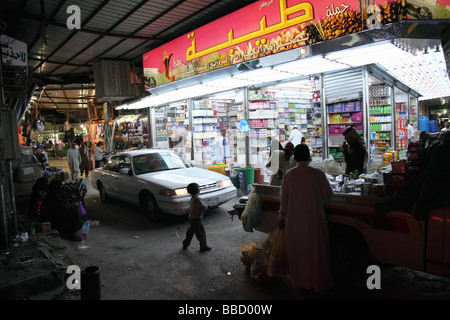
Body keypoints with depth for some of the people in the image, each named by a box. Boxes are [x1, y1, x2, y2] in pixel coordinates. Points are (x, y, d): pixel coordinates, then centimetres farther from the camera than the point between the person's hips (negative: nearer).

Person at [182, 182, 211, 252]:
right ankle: (203, 247, 14)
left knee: (191, 231, 21)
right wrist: (206, 206, 0)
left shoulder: (192, 198, 4)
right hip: (196, 218, -9)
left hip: (191, 217, 9)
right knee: (201, 233, 3)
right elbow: (203, 207, -25)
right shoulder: (197, 199, -24)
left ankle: (185, 244, 32)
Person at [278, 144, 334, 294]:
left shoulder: (288, 175, -6)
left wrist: (281, 216, 12)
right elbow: (328, 194, -4)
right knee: (315, 250, 12)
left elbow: (284, 198, 1)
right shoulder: (318, 173, -11)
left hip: (294, 219, 2)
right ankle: (319, 283, 25)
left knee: (297, 250, 14)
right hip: (313, 218, -1)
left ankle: (300, 282, 28)